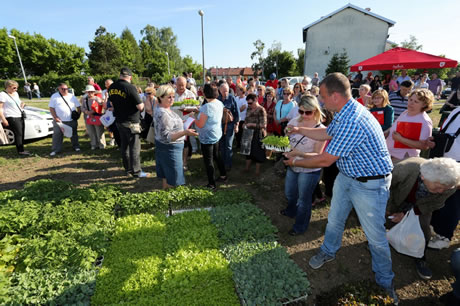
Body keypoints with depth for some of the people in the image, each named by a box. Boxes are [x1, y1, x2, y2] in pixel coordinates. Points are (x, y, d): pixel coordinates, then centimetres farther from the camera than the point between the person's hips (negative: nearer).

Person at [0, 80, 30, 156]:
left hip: (20, 117, 8)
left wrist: (21, 105, 8)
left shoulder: (16, 93, 17)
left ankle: (21, 149, 15)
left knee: (21, 134, 7)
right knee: (18, 134, -11)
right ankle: (20, 151, -9)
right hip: (12, 118, -8)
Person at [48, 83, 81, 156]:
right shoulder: (54, 96, 2)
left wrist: (78, 115, 1)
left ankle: (76, 146, 24)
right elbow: (51, 108, -1)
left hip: (72, 120, 2)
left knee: (74, 134, 10)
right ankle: (55, 150, 7)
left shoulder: (72, 96, 8)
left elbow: (78, 107, 11)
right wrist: (55, 117, -11)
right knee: (57, 135, 0)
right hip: (59, 120, -1)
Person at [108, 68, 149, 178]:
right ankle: (136, 171, 5)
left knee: (124, 145, 15)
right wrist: (142, 103, 3)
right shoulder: (130, 87, -19)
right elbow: (140, 107, -18)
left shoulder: (111, 87, 4)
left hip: (119, 120, 7)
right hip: (131, 122, -7)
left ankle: (128, 169, 26)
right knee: (134, 146, 0)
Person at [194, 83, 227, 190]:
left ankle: (211, 184, 15)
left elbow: (200, 125, -22)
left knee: (208, 161, 4)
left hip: (207, 137, -8)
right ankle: (223, 175, 37)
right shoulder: (220, 103, 1)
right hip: (217, 134, 8)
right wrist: (200, 112, 12)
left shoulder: (206, 107, -25)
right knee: (216, 156, 24)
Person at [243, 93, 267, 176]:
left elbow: (263, 125, -18)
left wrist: (252, 125, -22)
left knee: (257, 152, 5)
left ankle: (257, 171, 21)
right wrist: (245, 124, 1)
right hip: (249, 134, 7)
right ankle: (247, 168, 32)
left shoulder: (261, 110, -14)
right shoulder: (249, 109, 7)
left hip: (258, 135, -7)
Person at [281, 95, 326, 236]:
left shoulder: (320, 129, -18)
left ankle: (300, 227, 37)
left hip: (309, 170, -5)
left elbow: (317, 155, -17)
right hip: (293, 166, 5)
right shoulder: (294, 121, -5)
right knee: (289, 193, 26)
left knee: (303, 200, 12)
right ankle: (291, 211, 58)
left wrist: (299, 153, -33)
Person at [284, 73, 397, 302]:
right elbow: (326, 133, 16)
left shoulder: (352, 122, -34)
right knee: (334, 219, 22)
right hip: (346, 176, 9)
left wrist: (296, 162, -13)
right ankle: (328, 251, 46)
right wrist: (300, 130, 11)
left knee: (376, 236, 9)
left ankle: (386, 281, 34)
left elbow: (325, 160, -27)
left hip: (369, 184, -9)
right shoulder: (344, 112, -3)